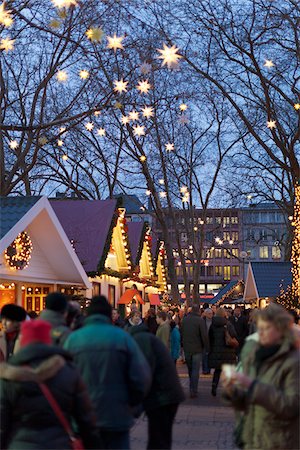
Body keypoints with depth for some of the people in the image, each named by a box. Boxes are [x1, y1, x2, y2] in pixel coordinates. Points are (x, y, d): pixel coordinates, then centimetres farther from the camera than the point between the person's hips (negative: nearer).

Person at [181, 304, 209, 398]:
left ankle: (192, 389, 29)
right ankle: (193, 391, -1)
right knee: (195, 370, 1)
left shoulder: (184, 320, 1)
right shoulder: (200, 320, -15)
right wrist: (207, 347, -5)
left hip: (187, 349, 5)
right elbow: (204, 336, -16)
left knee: (190, 369, 18)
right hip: (197, 349, -5)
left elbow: (181, 333, 8)